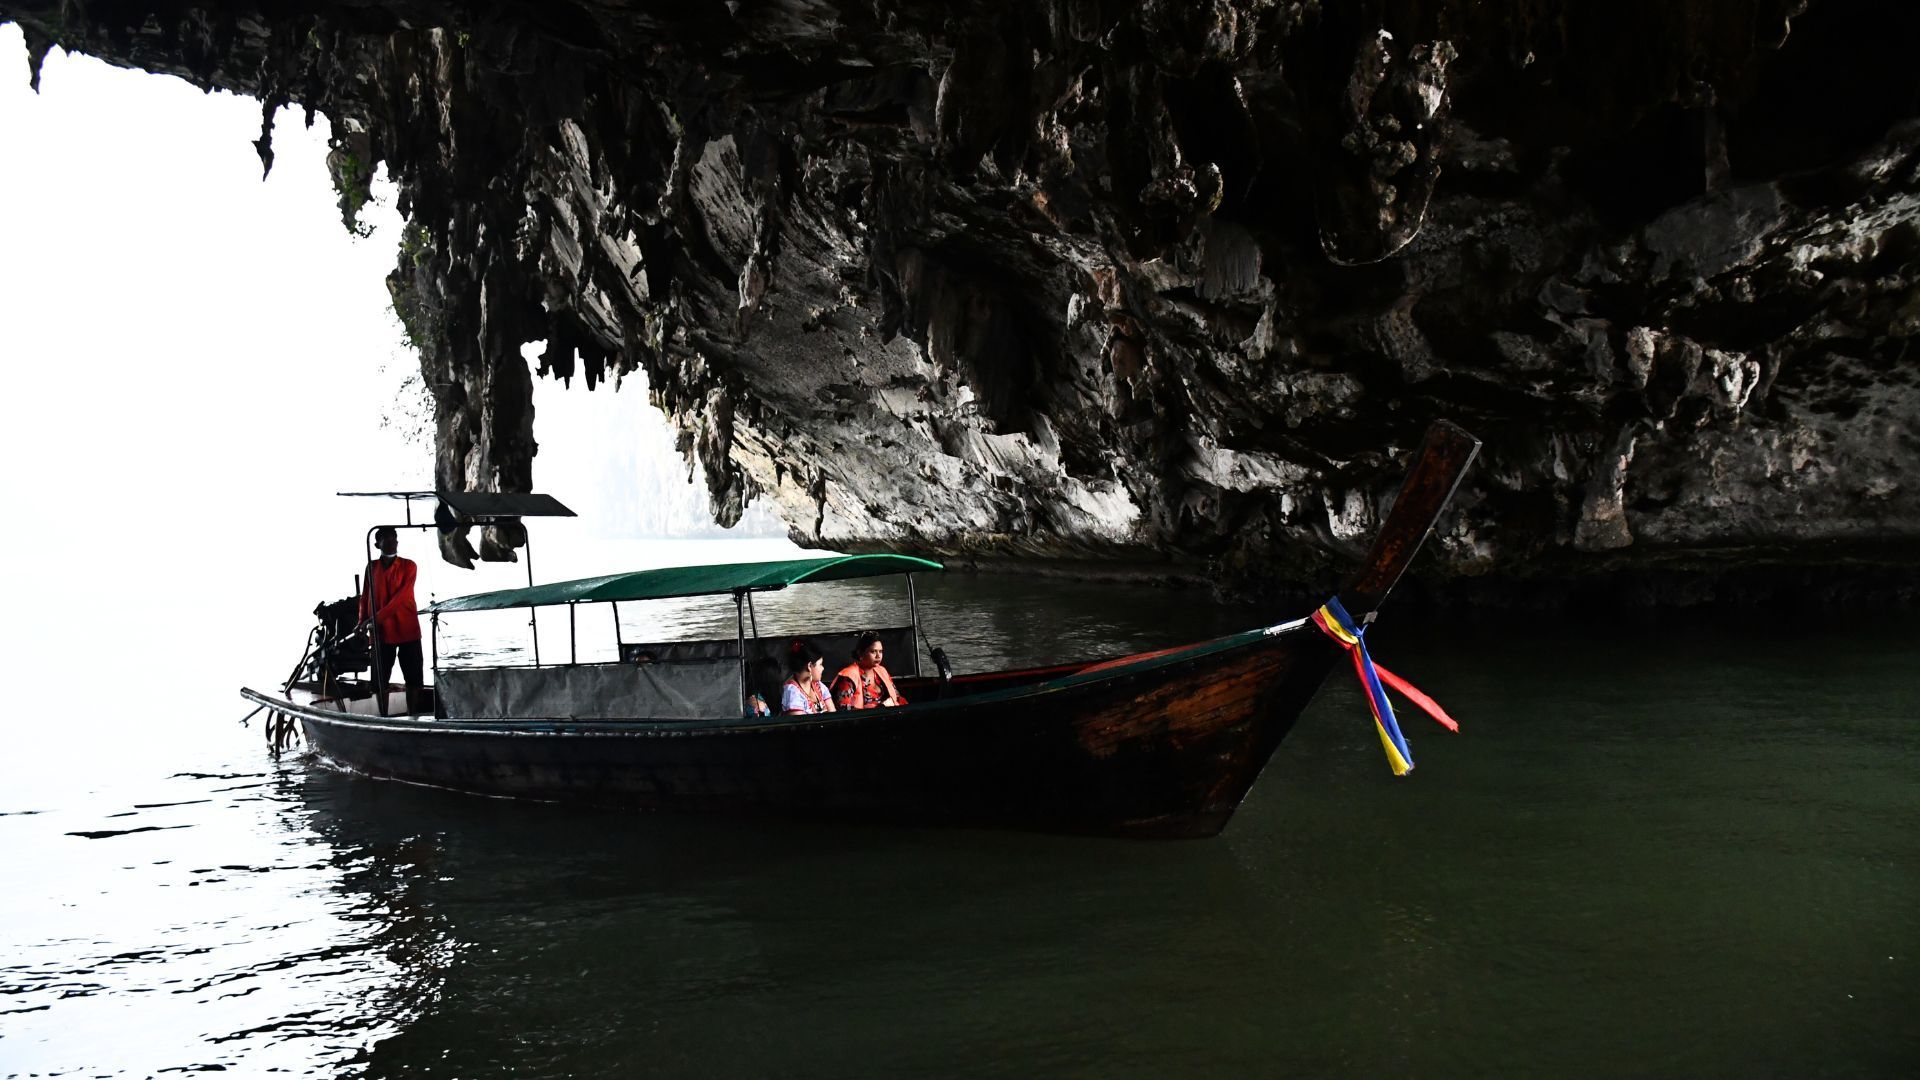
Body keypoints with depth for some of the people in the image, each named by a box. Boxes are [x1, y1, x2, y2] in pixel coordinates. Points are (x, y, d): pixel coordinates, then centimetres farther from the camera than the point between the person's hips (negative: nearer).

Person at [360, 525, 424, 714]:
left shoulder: (408, 566, -5)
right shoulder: (371, 567, 5)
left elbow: (400, 597, -14)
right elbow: (365, 598, 11)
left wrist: (377, 618, -22)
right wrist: (363, 622, -2)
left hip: (407, 630, -2)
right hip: (381, 632, 2)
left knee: (413, 678, 1)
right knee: (380, 679, 5)